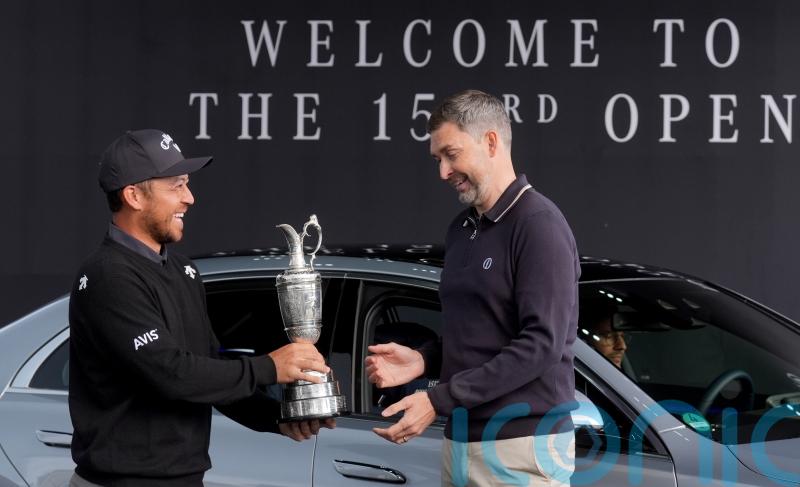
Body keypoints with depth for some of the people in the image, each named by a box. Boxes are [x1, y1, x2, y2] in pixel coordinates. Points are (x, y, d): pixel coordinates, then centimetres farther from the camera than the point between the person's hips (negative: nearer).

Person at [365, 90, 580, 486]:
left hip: (522, 446, -7)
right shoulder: (461, 229, 14)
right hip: (460, 440, 8)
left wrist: (438, 401, -21)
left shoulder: (538, 225, -12)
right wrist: (421, 360, 1)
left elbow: (541, 344, -19)